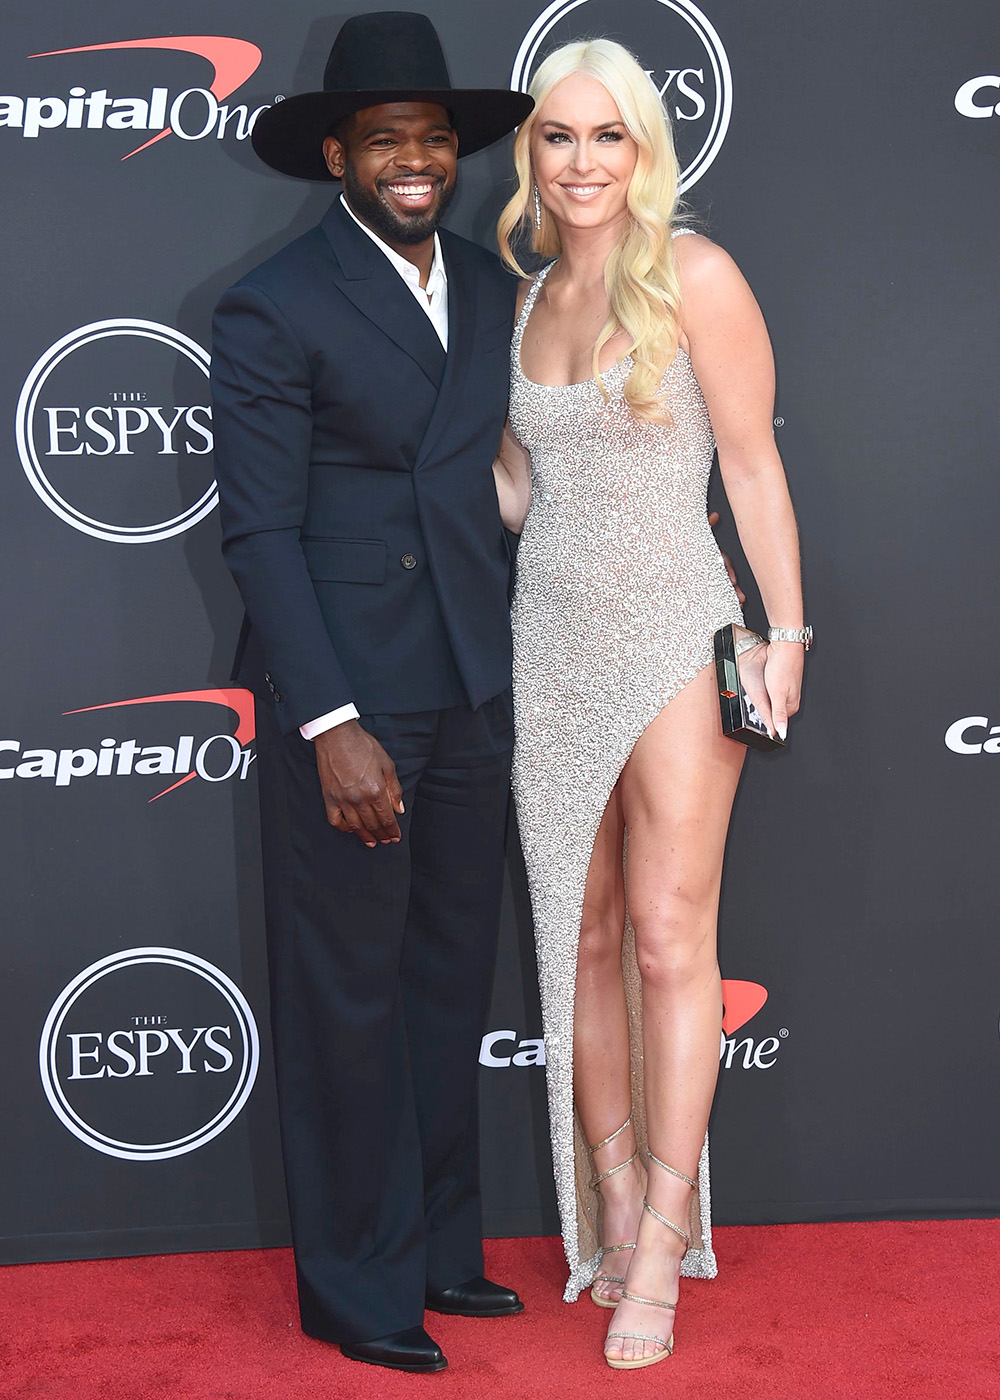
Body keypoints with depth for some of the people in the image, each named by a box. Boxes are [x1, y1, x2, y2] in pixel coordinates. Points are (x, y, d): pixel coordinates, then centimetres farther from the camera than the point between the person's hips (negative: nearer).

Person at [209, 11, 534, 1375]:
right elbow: (260, 534, -13)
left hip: (471, 697, 7)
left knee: (452, 983, 15)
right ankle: (357, 1288, 18)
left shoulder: (491, 286, 10)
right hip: (343, 700, -6)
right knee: (347, 997, 3)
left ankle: (440, 1249, 30)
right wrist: (332, 726, -18)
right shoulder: (275, 307, -10)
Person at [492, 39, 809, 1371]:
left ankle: (661, 1248, 1)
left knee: (670, 936, -6)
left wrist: (786, 631, -5)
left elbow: (754, 464, -4)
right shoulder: (526, 301, 12)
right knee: (582, 938, 6)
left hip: (676, 638, -5)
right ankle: (615, 1199, 18)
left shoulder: (694, 275, -5)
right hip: (555, 648, 5)